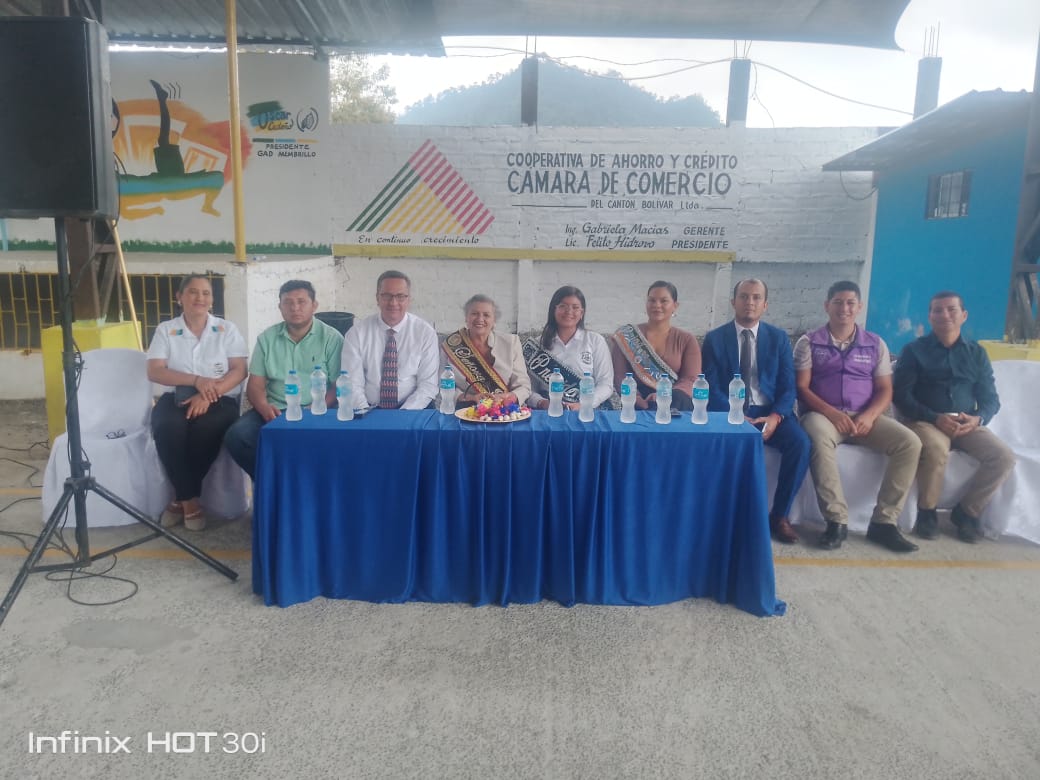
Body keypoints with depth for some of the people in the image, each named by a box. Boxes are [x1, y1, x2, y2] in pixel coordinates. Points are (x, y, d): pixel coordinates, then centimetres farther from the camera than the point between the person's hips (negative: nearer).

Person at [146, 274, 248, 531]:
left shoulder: (227, 329, 7)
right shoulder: (165, 330, 9)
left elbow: (240, 370, -2)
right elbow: (154, 372, -2)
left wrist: (209, 394, -18)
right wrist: (197, 380, -17)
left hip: (220, 400, -1)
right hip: (176, 397, 1)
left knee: (206, 428, -34)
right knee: (167, 427, -33)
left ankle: (180, 499, -14)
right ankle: (190, 501, -21)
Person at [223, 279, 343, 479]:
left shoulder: (331, 338, 1)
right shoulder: (267, 338, 12)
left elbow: (338, 386, -3)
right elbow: (255, 384, 9)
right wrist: (264, 407, -13)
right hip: (273, 411, 4)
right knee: (236, 436, -22)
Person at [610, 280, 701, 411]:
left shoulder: (687, 339, 12)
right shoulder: (625, 336, 10)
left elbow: (691, 381, 1)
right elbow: (619, 376, 1)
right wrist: (637, 399, -20)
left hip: (676, 405, 1)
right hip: (638, 408, -1)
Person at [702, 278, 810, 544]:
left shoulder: (779, 338, 9)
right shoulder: (714, 339, 3)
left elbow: (788, 387, 3)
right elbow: (711, 388, -4)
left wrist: (775, 416, -17)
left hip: (769, 413, 2)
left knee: (800, 443, -26)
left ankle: (779, 515, -8)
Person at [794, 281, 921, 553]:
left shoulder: (876, 344, 13)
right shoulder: (809, 343, 4)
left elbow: (885, 390, 8)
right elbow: (801, 388, -3)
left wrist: (869, 415, -13)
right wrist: (832, 413, -18)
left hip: (865, 417, 4)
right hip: (823, 414, -3)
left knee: (909, 442, -22)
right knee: (819, 441, -38)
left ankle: (883, 522, -16)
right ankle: (836, 521, -30)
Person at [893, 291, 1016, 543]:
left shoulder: (976, 352, 14)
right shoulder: (914, 350, 3)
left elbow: (990, 398, 11)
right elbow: (901, 395, -5)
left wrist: (978, 418, -12)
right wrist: (935, 418, -19)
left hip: (967, 425, 4)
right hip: (925, 421, -4)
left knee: (1004, 457, -21)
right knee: (936, 449, -37)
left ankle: (966, 511, 1)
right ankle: (927, 512, -11)